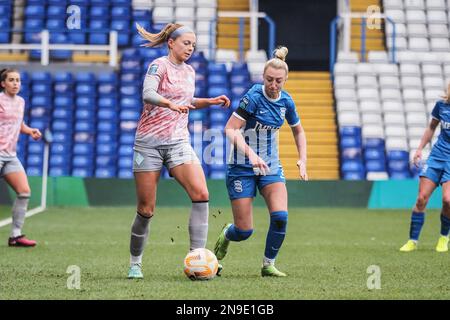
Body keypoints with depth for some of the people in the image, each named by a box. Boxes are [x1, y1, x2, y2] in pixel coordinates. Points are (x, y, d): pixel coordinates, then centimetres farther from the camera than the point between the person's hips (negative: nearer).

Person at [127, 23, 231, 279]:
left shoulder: (189, 72, 14)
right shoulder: (159, 65, -7)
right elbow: (148, 94, -25)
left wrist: (210, 101, 17)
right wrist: (172, 104, -42)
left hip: (178, 142, 5)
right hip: (149, 142, -5)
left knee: (201, 194, -17)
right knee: (146, 210, -1)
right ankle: (135, 263, 18)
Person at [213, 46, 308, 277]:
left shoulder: (286, 102, 1)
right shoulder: (253, 97, -17)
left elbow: (298, 131, 19)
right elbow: (230, 129, -24)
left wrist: (302, 160, 7)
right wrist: (251, 153, -36)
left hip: (271, 166, 5)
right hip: (243, 167, -5)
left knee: (280, 217, -18)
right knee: (244, 231, -5)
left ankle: (268, 265, 2)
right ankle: (226, 235, 33)